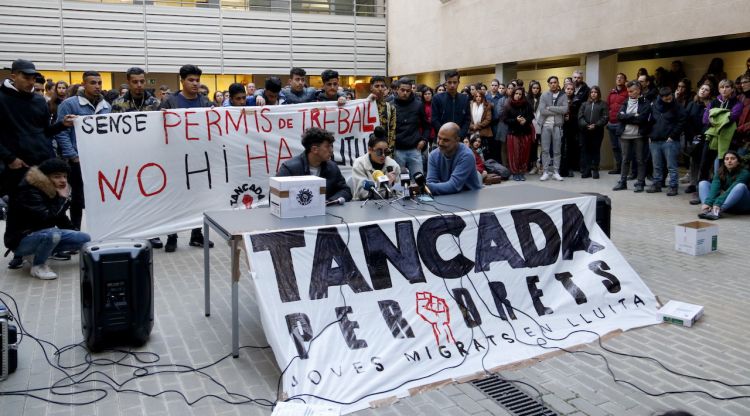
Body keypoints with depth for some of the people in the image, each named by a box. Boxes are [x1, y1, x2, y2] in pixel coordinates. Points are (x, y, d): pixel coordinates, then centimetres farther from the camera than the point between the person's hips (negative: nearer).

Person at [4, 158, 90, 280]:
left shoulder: (52, 191, 3)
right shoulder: (28, 192, -22)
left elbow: (60, 219, 15)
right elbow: (47, 219, -34)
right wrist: (62, 198, -24)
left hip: (44, 235, 9)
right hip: (21, 241, -9)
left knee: (85, 239, -2)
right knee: (53, 234, -38)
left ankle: (37, 253, 6)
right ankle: (38, 265, -11)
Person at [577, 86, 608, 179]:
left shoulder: (603, 104, 6)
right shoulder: (585, 104, 14)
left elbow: (605, 117, -3)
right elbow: (580, 116, 3)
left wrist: (596, 125, -15)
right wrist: (586, 125, -12)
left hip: (597, 132, -2)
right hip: (585, 131, 2)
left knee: (596, 151, 3)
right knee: (585, 151, 1)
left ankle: (595, 170, 7)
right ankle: (586, 171, 5)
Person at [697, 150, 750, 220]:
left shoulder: (744, 173, -15)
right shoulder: (720, 172, -3)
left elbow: (731, 190, -30)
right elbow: (715, 187, -20)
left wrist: (718, 203, -43)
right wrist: (708, 203, -37)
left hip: (742, 206, -4)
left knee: (741, 186, -33)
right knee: (703, 183, -9)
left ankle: (717, 211, -48)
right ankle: (707, 209, -36)